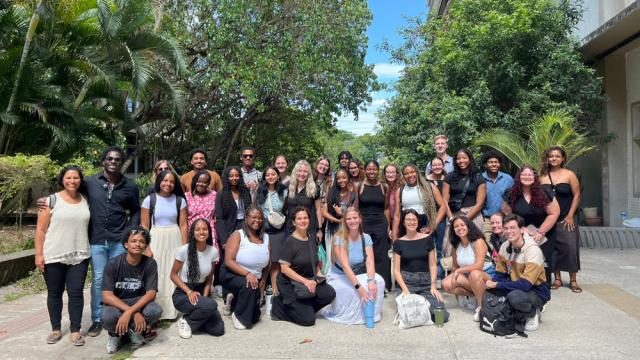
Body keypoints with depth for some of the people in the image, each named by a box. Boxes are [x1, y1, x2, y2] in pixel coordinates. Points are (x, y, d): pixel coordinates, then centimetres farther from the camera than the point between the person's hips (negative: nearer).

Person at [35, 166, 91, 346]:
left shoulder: (85, 201, 6)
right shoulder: (52, 200, -4)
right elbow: (41, 229, -4)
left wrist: (88, 249, 11)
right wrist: (39, 254, -8)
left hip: (79, 256, 2)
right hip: (54, 256, -2)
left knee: (76, 293, 2)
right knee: (54, 293, 10)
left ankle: (75, 330, 13)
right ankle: (56, 329, 25)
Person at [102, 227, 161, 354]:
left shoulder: (150, 263, -12)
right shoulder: (113, 264, -15)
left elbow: (151, 293, -17)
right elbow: (107, 296, -20)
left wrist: (129, 313, -33)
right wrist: (135, 314, -31)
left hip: (139, 302, 1)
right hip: (116, 304, -1)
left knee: (156, 310, -31)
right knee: (108, 317, -36)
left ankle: (134, 330, 2)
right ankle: (115, 334, 2)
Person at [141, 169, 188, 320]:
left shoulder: (180, 200, 2)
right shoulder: (150, 199, -3)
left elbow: (183, 225, 2)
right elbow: (144, 226, -2)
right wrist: (147, 248, -8)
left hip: (174, 241, 1)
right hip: (156, 240, -1)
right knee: (156, 275, 1)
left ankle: (171, 311, 20)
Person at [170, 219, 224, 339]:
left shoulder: (214, 252, -5)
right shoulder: (183, 250, -16)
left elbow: (209, 278, 5)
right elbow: (173, 275, -7)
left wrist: (205, 296, -9)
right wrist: (189, 291, -18)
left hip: (200, 291, 4)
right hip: (182, 294, -4)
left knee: (218, 329, -11)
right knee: (210, 305, -33)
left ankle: (192, 318, 14)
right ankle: (185, 321, -4)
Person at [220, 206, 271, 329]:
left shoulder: (266, 238, 1)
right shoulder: (238, 235, -12)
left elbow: (267, 265, 10)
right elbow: (228, 261, -20)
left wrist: (262, 284, 3)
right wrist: (247, 274, -31)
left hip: (255, 279, 5)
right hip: (232, 275, -5)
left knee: (254, 317, 3)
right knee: (250, 286, -36)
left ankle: (234, 301, 30)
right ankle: (239, 315, -10)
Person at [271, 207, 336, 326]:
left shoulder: (311, 239, 6)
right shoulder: (290, 241, -15)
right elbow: (284, 268, -20)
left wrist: (318, 275, 3)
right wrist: (305, 281, -27)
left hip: (309, 280, 6)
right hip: (290, 284, -6)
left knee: (330, 293, -19)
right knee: (308, 319, -13)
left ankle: (305, 307, 4)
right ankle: (280, 306, 8)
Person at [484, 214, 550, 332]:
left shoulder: (532, 250, -24)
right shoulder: (505, 247, -4)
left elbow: (525, 284, -30)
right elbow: (500, 274, 4)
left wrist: (496, 285, -25)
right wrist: (490, 284, -18)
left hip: (537, 292, -7)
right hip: (516, 287, 7)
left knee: (515, 296, -38)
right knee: (487, 288, -16)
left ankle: (533, 313, -4)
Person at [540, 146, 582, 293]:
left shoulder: (569, 175, 0)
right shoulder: (542, 176, 5)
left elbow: (576, 196, -1)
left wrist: (570, 216, -8)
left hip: (566, 219, -2)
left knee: (570, 248, -5)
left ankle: (573, 281, 6)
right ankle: (557, 279, 17)